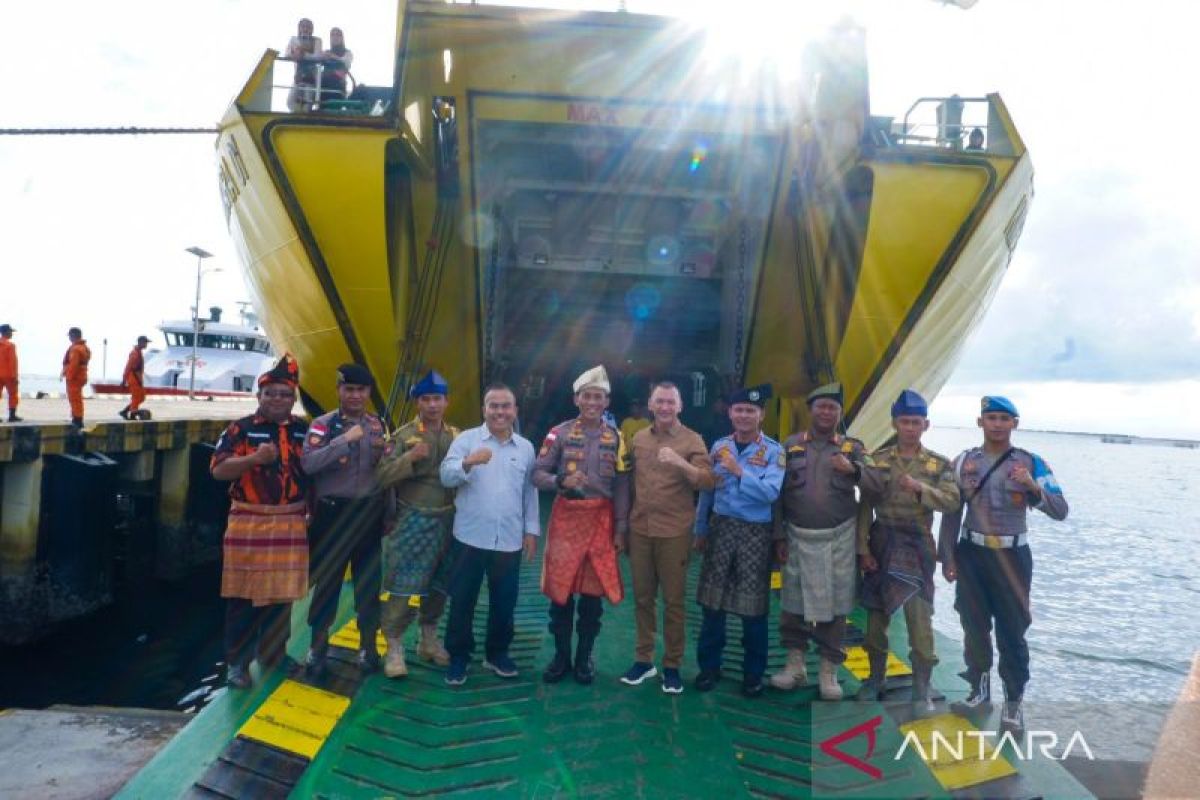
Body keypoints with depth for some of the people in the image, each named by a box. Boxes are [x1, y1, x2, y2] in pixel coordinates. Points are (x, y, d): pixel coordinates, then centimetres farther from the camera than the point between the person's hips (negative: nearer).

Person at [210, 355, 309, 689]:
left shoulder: (304, 430, 7)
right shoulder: (242, 429, -2)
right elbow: (218, 470, -9)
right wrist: (254, 458, -21)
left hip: (290, 526, 3)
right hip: (249, 524, -3)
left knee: (282, 595, 11)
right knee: (243, 596, 2)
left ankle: (273, 656, 26)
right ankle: (237, 662, 14)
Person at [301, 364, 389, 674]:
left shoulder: (378, 424, 7)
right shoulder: (323, 424, -5)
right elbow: (307, 463, -21)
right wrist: (345, 439, -25)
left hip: (369, 511, 3)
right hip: (333, 512, -3)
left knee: (368, 580, 11)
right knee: (327, 581, 7)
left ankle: (368, 645, 25)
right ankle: (318, 646, 22)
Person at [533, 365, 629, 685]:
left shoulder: (616, 438, 4)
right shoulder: (560, 433, -1)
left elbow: (622, 486, 3)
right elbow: (537, 474, -3)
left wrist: (621, 528, -1)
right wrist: (561, 481, -22)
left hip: (601, 519, 1)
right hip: (566, 517, -1)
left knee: (593, 591, 7)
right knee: (560, 588, 5)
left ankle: (584, 657, 23)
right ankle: (561, 656, 22)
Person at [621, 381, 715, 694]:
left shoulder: (692, 440, -4)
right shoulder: (638, 439, 8)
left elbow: (708, 482, -15)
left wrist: (680, 462, -32)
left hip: (674, 532, -3)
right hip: (639, 530, 4)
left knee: (673, 601, 5)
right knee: (642, 597, 11)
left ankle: (672, 666, 18)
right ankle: (643, 659, 24)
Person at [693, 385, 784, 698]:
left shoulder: (773, 451, -6)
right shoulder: (719, 446, 6)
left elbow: (770, 493, -19)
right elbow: (707, 490, 10)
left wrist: (739, 471, -26)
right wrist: (700, 531, 12)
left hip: (755, 532, -3)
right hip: (720, 528, 3)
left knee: (753, 605, 6)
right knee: (712, 601, 8)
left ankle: (753, 673, 22)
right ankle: (709, 666, 22)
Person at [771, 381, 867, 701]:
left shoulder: (852, 447, 5)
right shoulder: (790, 445, 5)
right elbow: (778, 493, 5)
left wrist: (853, 469, -31)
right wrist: (779, 536, 3)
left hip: (839, 538, -1)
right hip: (798, 536, 1)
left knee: (834, 604, 4)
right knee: (793, 602, 7)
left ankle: (829, 672, 17)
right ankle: (795, 665, 22)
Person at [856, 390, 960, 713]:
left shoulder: (939, 464, 1)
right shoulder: (877, 459, 2)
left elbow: (952, 502, -11)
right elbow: (866, 506, 1)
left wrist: (919, 487, -25)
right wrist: (863, 547, -4)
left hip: (917, 545, -1)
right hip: (881, 542, 2)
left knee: (920, 619, -3)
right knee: (876, 615, 10)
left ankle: (922, 691, 11)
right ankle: (876, 678, 27)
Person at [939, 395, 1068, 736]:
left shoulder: (1031, 463, -4)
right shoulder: (963, 461, 2)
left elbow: (1060, 511, -10)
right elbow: (951, 513, 5)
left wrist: (1033, 487, -28)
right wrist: (947, 558, 2)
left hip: (1012, 556, -2)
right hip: (971, 554, 2)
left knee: (1011, 633, 4)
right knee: (974, 629, 13)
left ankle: (1013, 704, 16)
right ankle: (980, 694, 28)